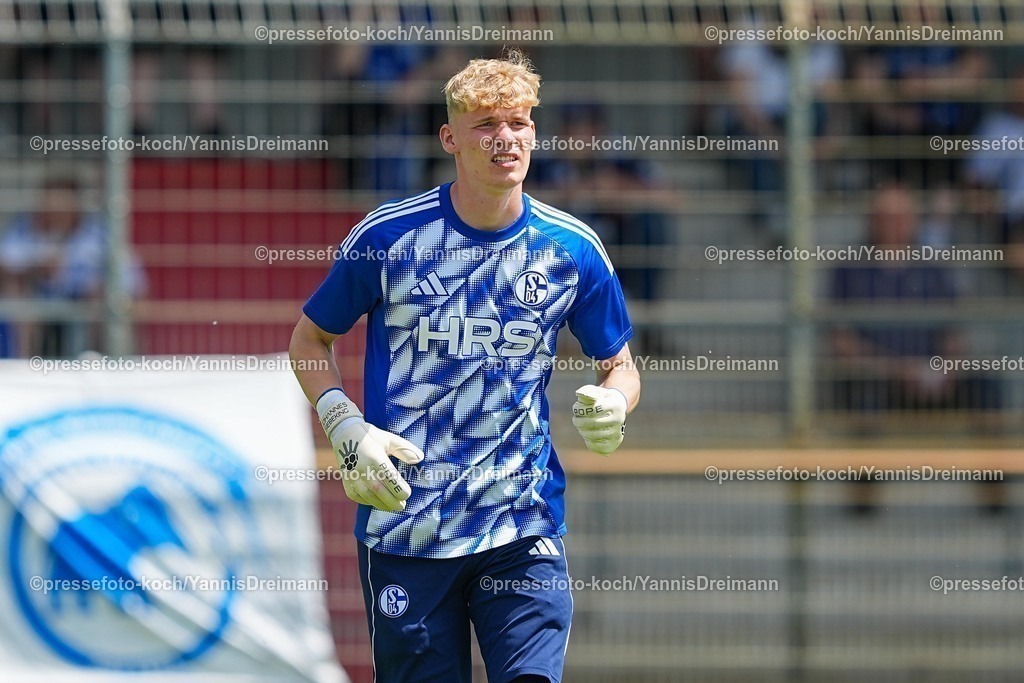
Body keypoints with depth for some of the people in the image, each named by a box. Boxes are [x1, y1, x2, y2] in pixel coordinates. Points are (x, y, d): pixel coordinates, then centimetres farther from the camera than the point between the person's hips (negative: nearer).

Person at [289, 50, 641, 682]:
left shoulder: (573, 249, 1)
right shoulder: (389, 236, -4)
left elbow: (619, 365, 13)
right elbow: (310, 340, 9)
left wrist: (611, 405, -11)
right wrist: (349, 432, -7)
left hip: (525, 529, 0)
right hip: (402, 528, 0)